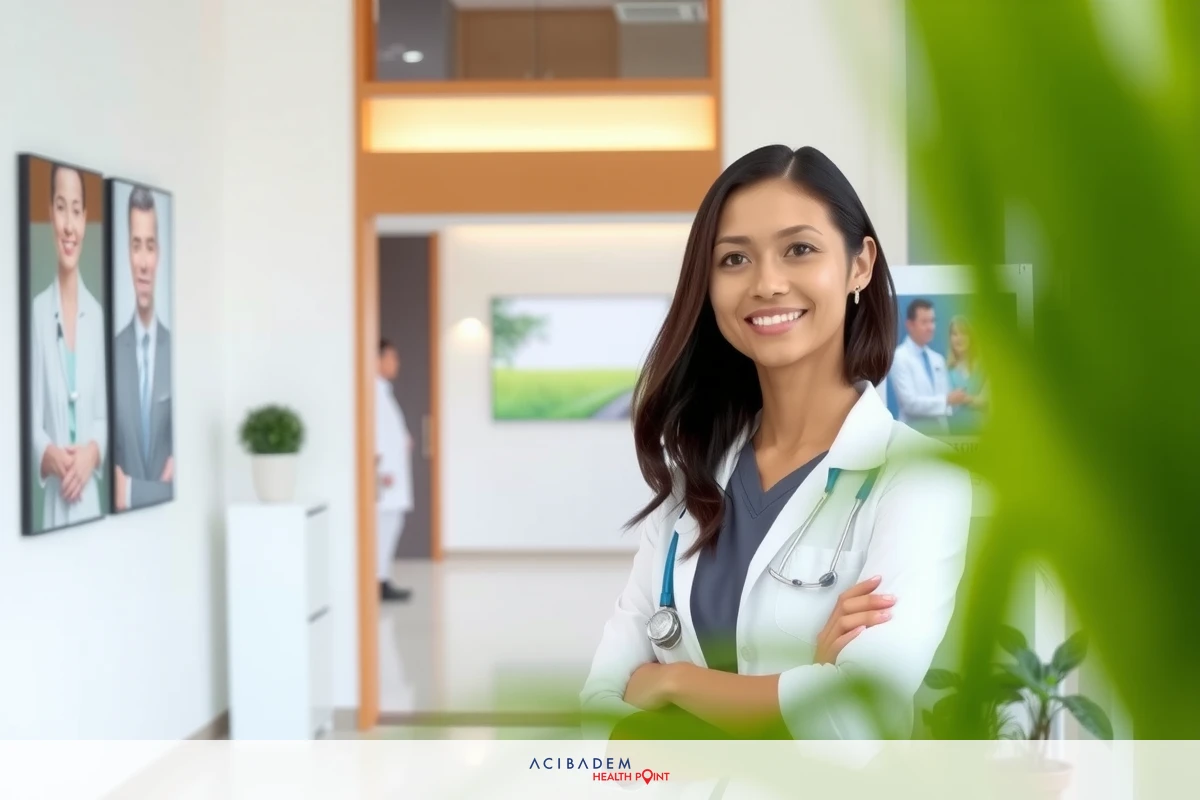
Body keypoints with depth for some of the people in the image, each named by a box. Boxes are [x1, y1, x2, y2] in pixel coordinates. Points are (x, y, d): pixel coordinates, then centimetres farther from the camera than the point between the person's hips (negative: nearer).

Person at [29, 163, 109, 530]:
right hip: (53, 502, -3)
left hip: (90, 496, 3)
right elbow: (31, 417, -4)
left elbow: (104, 413, 9)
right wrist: (48, 454, -21)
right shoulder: (37, 311, -4)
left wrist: (93, 451, -9)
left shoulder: (97, 314, 6)